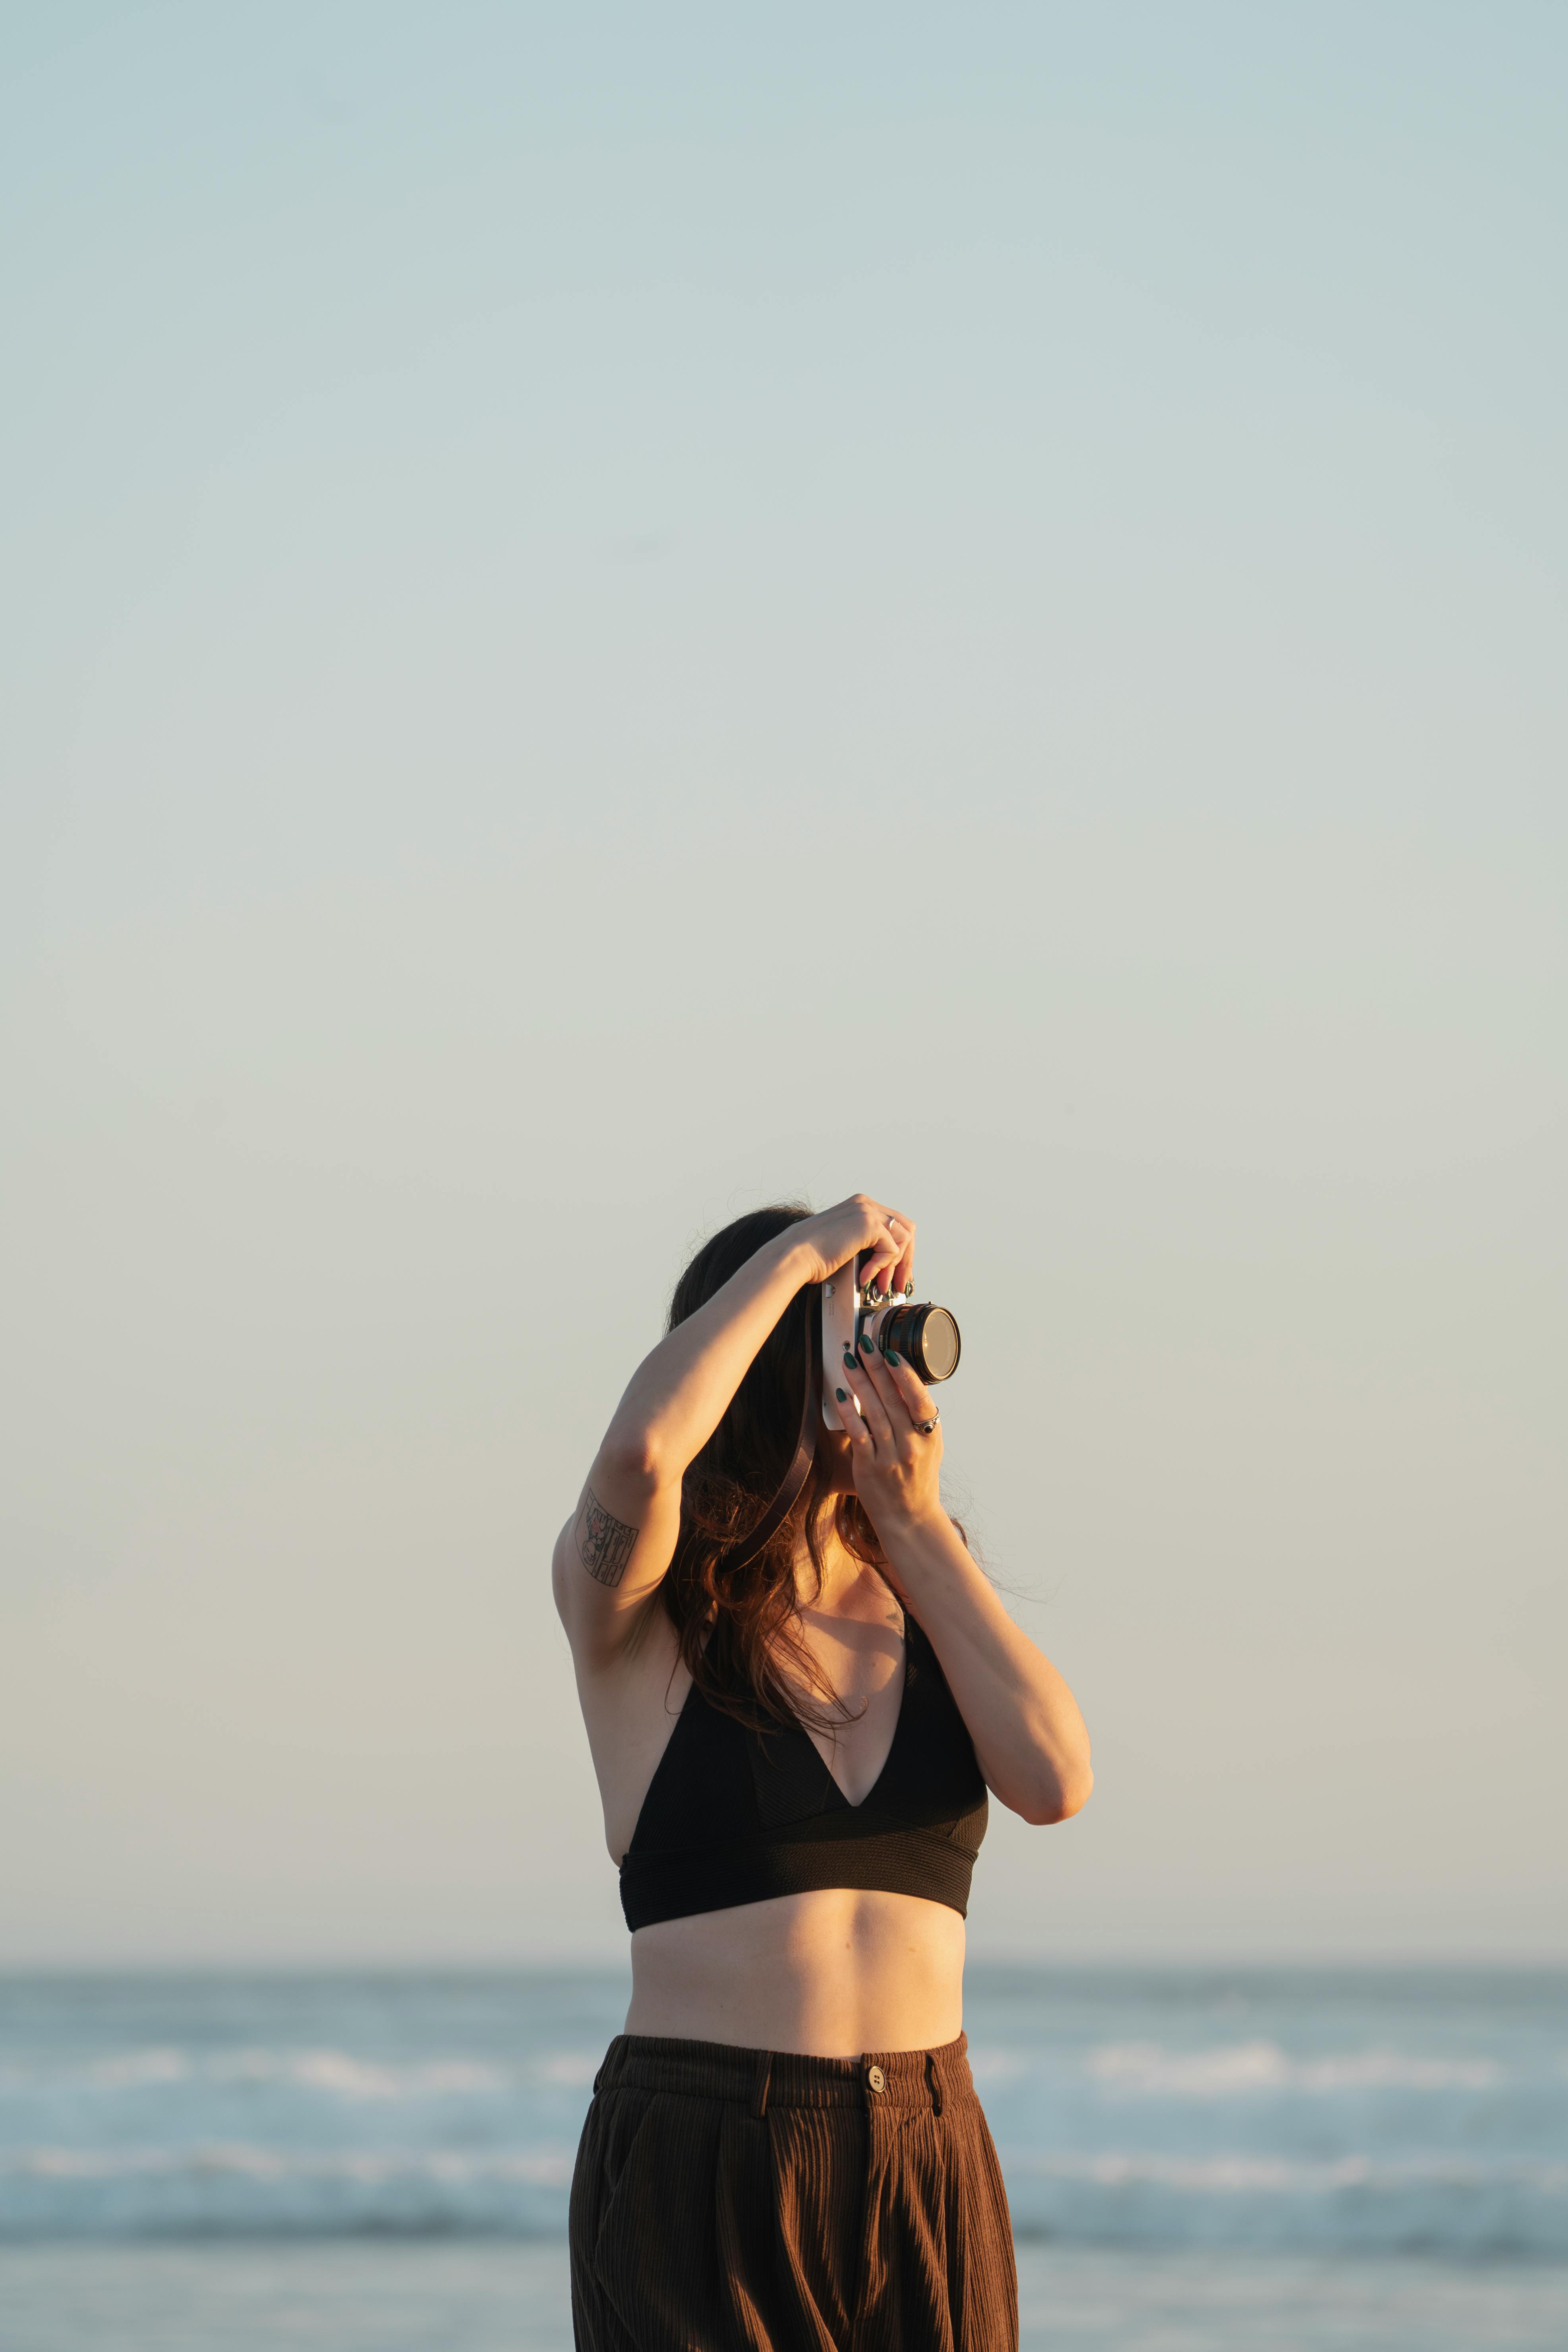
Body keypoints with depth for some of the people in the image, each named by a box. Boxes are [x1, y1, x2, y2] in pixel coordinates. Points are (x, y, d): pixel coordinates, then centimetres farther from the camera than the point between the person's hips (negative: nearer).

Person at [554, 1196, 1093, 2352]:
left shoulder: (927, 1604, 12)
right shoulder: (639, 1612, -2)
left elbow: (1056, 1778, -5)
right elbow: (639, 1453, -25)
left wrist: (917, 1524, -3)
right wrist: (798, 1253, -12)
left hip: (929, 2168, 4)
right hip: (700, 2170, -4)